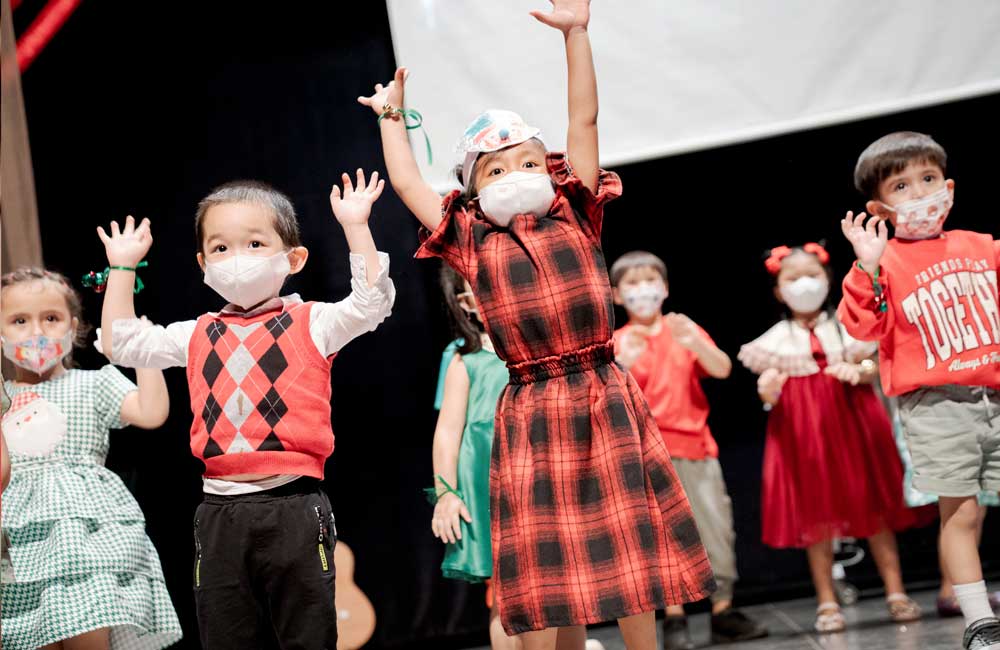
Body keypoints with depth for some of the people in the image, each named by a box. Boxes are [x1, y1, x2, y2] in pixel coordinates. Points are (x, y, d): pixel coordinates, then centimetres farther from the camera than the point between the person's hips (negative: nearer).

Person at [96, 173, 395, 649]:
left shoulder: (311, 323, 2)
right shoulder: (197, 336, 14)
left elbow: (371, 302, -11)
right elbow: (123, 343, 19)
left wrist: (355, 226, -12)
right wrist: (123, 266, 18)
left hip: (293, 507, -4)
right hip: (221, 513, 4)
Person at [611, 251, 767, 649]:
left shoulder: (685, 331, 9)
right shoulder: (620, 342, 3)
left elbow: (722, 370, -5)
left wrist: (695, 342, -22)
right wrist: (625, 362, -25)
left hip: (696, 445, 3)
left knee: (717, 526, 2)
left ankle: (723, 611, 12)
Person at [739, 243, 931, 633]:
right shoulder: (775, 340, 5)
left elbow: (873, 369, 3)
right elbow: (769, 392, 1)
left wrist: (857, 372, -19)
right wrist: (767, 392, -22)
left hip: (852, 424, 0)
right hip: (803, 432, 0)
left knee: (873, 507, 2)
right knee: (814, 515, 2)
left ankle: (896, 593, 8)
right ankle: (827, 602, 9)